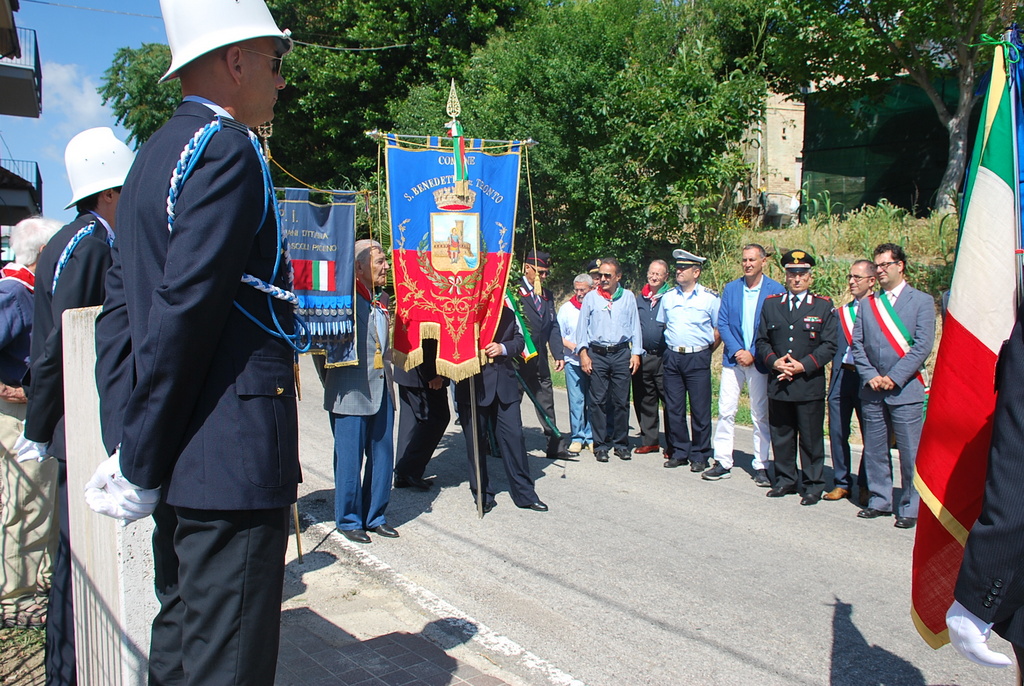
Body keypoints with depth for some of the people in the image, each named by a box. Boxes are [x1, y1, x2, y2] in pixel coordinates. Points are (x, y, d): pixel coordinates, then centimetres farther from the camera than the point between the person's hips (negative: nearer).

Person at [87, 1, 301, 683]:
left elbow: (119, 311, 17)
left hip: (180, 470, 10)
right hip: (234, 463, -10)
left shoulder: (156, 156, 18)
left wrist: (132, 447, 13)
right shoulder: (227, 149, -12)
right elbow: (184, 311, -20)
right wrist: (141, 465, -13)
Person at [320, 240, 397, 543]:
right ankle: (349, 520, 18)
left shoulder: (382, 299, 13)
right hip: (351, 393, -7)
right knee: (350, 458, 3)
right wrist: (333, 383, -9)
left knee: (382, 455, 11)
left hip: (381, 390, 7)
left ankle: (375, 516, 25)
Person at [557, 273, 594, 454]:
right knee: (576, 401, 0)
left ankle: (591, 437, 15)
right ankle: (578, 437, 10)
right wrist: (573, 347, -6)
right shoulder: (566, 308, 7)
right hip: (573, 361, 1)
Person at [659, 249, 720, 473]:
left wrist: (705, 352, 3)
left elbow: (719, 330, 2)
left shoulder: (710, 298, -2)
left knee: (700, 410, 0)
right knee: (674, 408, 7)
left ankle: (699, 456, 10)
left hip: (698, 358, -4)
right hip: (672, 358, 4)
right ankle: (680, 452, 18)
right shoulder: (668, 297, 10)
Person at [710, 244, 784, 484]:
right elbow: (722, 323, 3)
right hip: (733, 358, 3)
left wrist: (753, 354, -11)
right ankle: (723, 462, 10)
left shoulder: (776, 290, -3)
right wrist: (737, 351, -9)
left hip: (760, 362, -2)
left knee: (761, 415, 5)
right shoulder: (730, 288, 6)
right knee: (726, 412, 2)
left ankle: (761, 466, 13)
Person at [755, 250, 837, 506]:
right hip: (778, 384, 3)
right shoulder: (771, 304, 11)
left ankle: (813, 485, 13)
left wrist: (804, 365, -13)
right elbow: (761, 341, 11)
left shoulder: (823, 306, 3)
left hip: (809, 383, -3)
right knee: (780, 436, 9)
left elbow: (829, 345, -2)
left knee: (811, 438, 2)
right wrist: (774, 361, -7)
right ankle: (785, 480, 22)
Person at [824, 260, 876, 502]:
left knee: (870, 434, 4)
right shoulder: (840, 312, 15)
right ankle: (842, 483, 17)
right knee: (837, 432, 6)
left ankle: (867, 485, 17)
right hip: (841, 376, 4)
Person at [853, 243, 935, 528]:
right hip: (872, 389, 4)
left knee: (910, 452, -2)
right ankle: (880, 501, 22)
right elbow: (857, 344, 9)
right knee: (874, 450, 10)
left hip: (906, 389, -4)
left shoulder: (922, 301, 1)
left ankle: (911, 508, 8)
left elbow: (922, 346, -7)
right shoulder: (868, 304, 13)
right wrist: (870, 376, -5)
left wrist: (894, 377, -13)